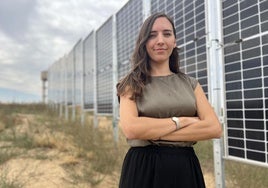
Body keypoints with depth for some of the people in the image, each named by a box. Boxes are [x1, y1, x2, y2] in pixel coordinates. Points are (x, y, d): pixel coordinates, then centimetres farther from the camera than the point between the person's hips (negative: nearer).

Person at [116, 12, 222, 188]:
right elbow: (131, 129, -18)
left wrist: (156, 133, -14)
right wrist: (180, 121, -12)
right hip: (144, 168, -2)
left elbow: (214, 128, -6)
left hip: (185, 168, 3)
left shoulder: (190, 83, 7)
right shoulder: (132, 83, -1)